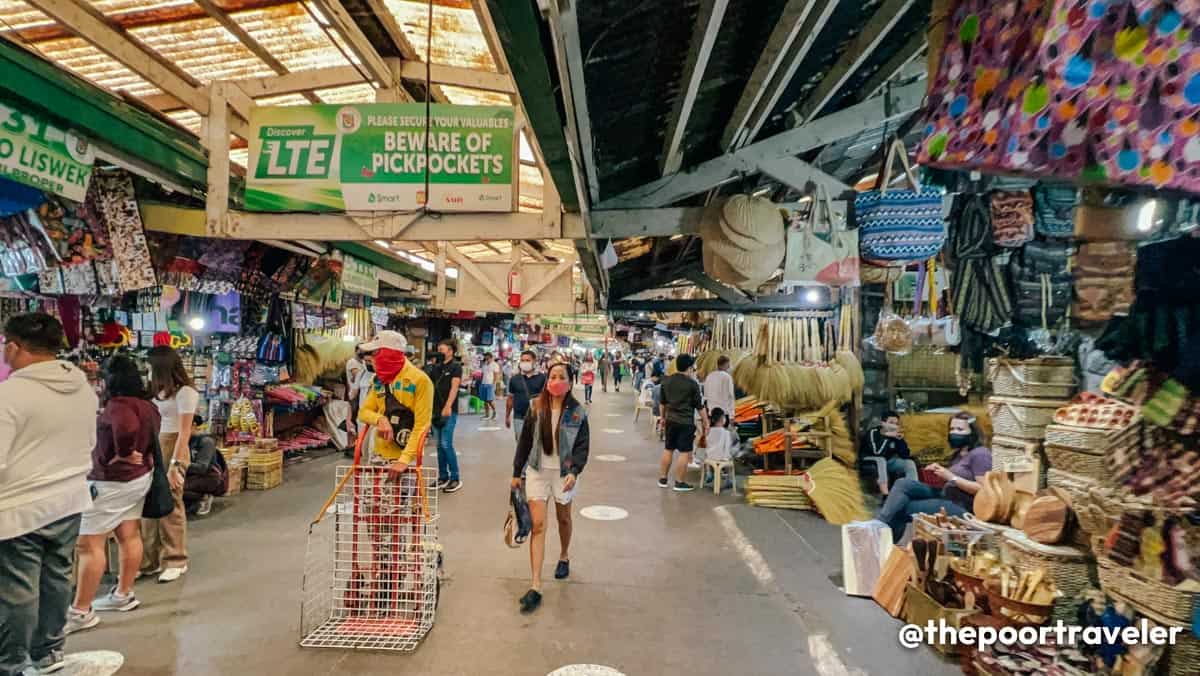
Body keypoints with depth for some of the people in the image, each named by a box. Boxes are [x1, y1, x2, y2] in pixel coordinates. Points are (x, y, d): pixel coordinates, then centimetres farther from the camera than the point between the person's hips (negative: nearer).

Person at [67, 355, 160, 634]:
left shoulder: (117, 405, -20)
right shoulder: (146, 405, 7)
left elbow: (127, 427, -40)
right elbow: (149, 437, 17)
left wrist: (121, 455, -25)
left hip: (111, 481, -9)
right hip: (139, 477, 9)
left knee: (88, 544, -2)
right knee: (129, 536, 14)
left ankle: (81, 612, 3)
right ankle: (123, 594, 25)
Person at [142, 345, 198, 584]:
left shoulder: (185, 392, -11)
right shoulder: (161, 391, 13)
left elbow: (184, 432, -13)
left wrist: (174, 465, -15)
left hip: (173, 447, -7)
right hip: (153, 447, 7)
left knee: (170, 506, 0)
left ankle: (175, 561, 12)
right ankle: (150, 561, 17)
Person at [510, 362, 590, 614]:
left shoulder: (578, 413, -9)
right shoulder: (536, 408, -5)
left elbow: (582, 447, -8)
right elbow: (525, 441, 2)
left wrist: (574, 472, -23)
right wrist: (516, 472, 5)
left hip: (564, 473, 0)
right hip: (537, 471, 0)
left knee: (563, 518, 19)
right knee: (538, 525, -5)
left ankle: (564, 557, 49)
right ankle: (535, 586, -4)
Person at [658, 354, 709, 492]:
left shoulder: (666, 380, 3)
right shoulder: (692, 384, -12)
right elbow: (699, 406, -8)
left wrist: (664, 417, 26)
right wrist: (706, 422, 1)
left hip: (671, 420, 6)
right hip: (686, 422, -6)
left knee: (668, 449, 15)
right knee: (684, 452, 2)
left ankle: (663, 479, 22)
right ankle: (679, 483, 6)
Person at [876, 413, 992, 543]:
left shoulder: (980, 454, -10)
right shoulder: (959, 454, 18)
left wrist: (951, 477, -20)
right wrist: (939, 471, 1)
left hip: (961, 507, -8)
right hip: (945, 496, 8)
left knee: (902, 508, -20)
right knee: (904, 483, -14)